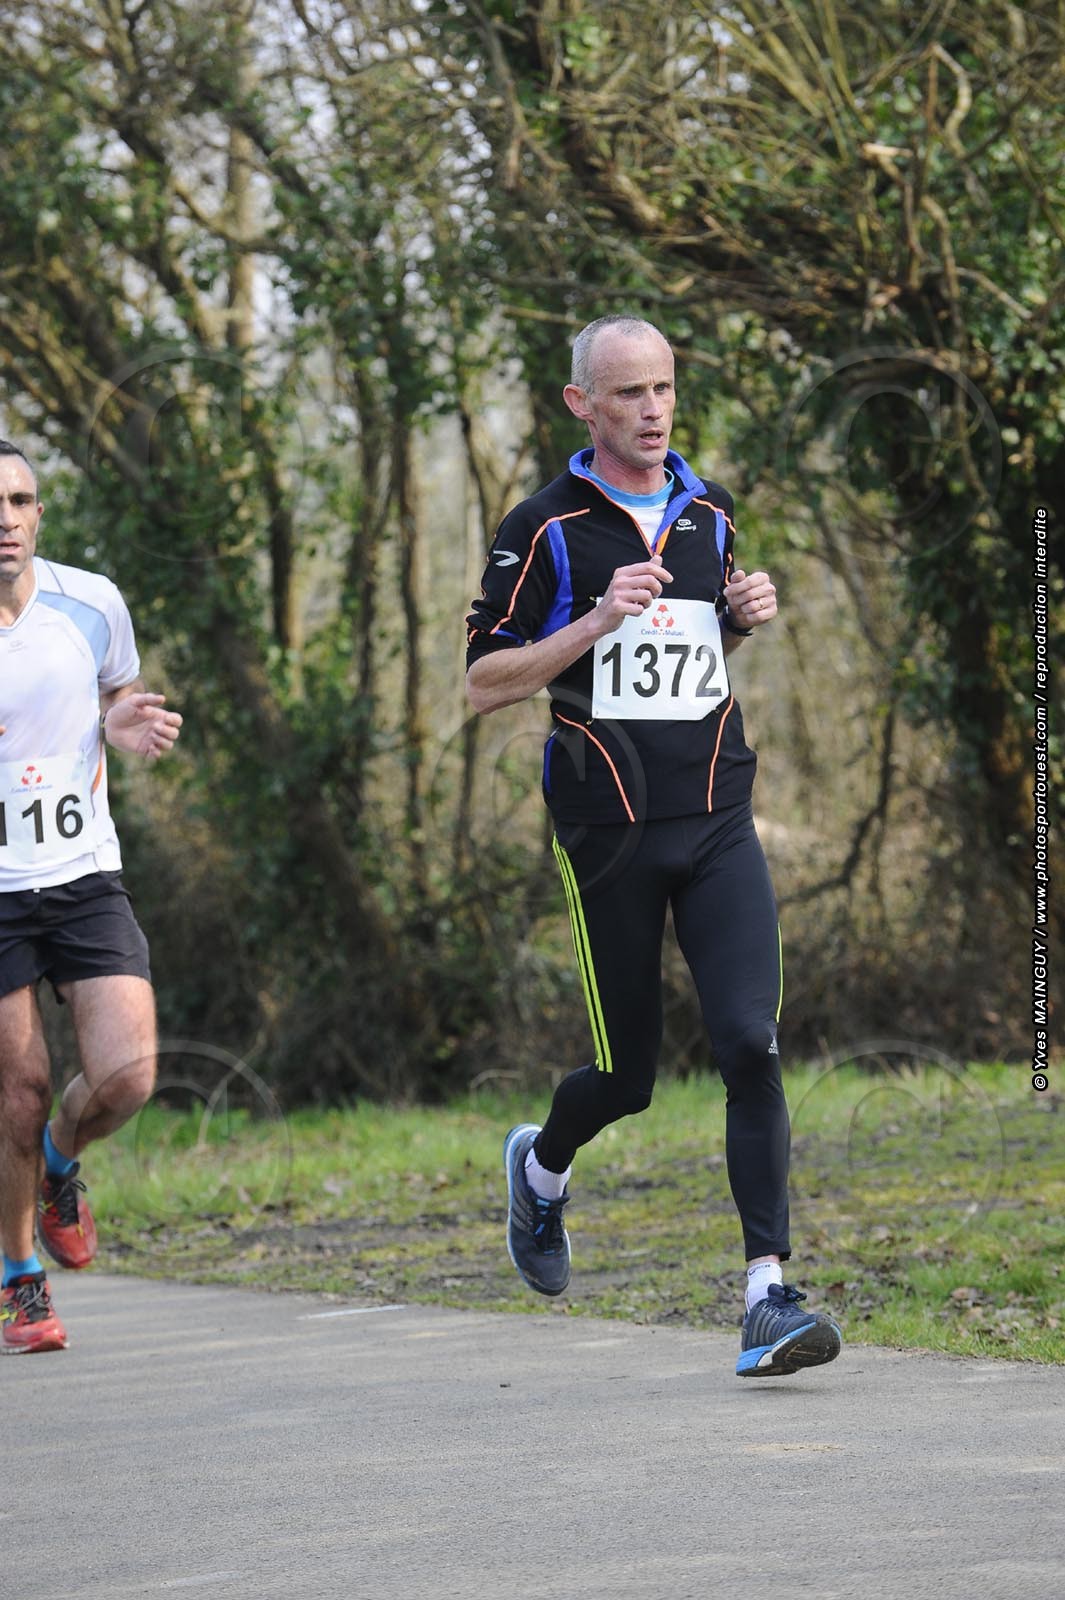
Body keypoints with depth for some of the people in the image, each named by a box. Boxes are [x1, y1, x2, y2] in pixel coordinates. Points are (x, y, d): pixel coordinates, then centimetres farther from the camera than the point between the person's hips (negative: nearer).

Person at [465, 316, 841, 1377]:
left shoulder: (707, 515, 12)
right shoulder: (543, 530, -4)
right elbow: (483, 685, -5)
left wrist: (747, 617, 5)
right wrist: (596, 623, -17)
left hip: (717, 821, 3)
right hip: (608, 830, -3)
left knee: (750, 1044, -13)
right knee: (627, 1075, 5)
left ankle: (768, 1295, -14)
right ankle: (542, 1165, 40)